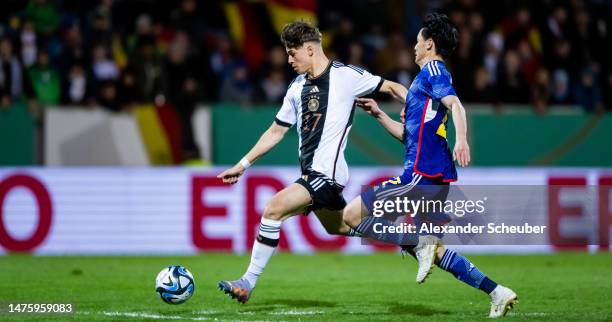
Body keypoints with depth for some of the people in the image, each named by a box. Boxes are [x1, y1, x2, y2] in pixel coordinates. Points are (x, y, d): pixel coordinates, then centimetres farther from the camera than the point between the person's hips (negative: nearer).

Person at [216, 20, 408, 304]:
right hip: (311, 174, 9)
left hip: (327, 173, -9)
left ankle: (248, 283, -17)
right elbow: (276, 131, 19)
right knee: (339, 227, 21)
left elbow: (391, 87, 0)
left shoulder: (345, 76, -8)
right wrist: (243, 165, 17)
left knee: (274, 209, -21)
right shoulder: (297, 87, 13)